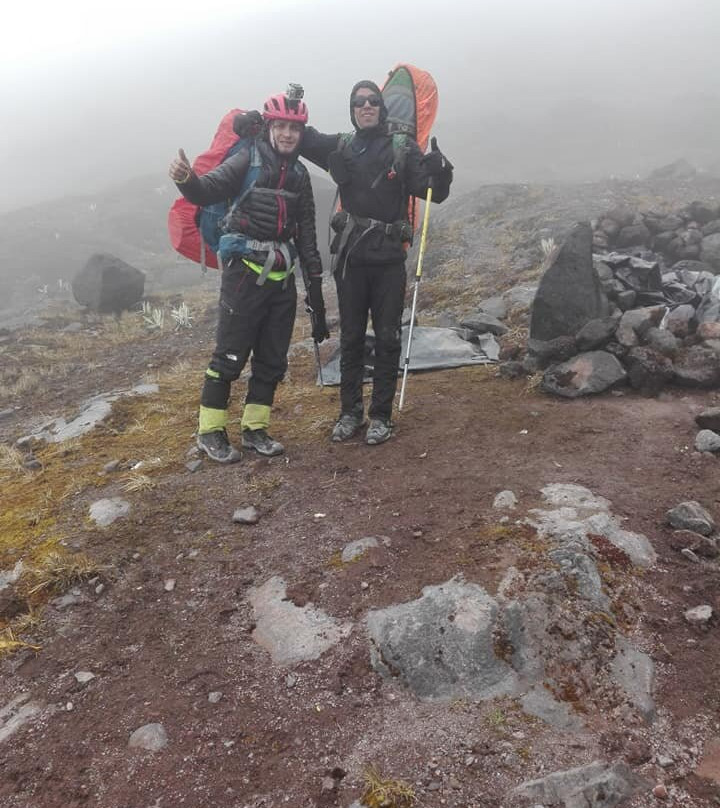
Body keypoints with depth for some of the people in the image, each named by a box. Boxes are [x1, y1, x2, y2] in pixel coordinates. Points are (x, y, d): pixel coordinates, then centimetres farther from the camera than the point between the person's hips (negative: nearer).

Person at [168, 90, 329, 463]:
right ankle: (210, 431, 9)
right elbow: (207, 191, -18)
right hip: (245, 273, -6)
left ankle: (254, 429, 21)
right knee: (230, 355, -4)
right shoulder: (248, 160, -4)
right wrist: (185, 178, -41)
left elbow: (306, 232, 16)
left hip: (282, 277, 6)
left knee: (273, 359, 8)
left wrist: (315, 282, 13)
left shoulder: (299, 174, 14)